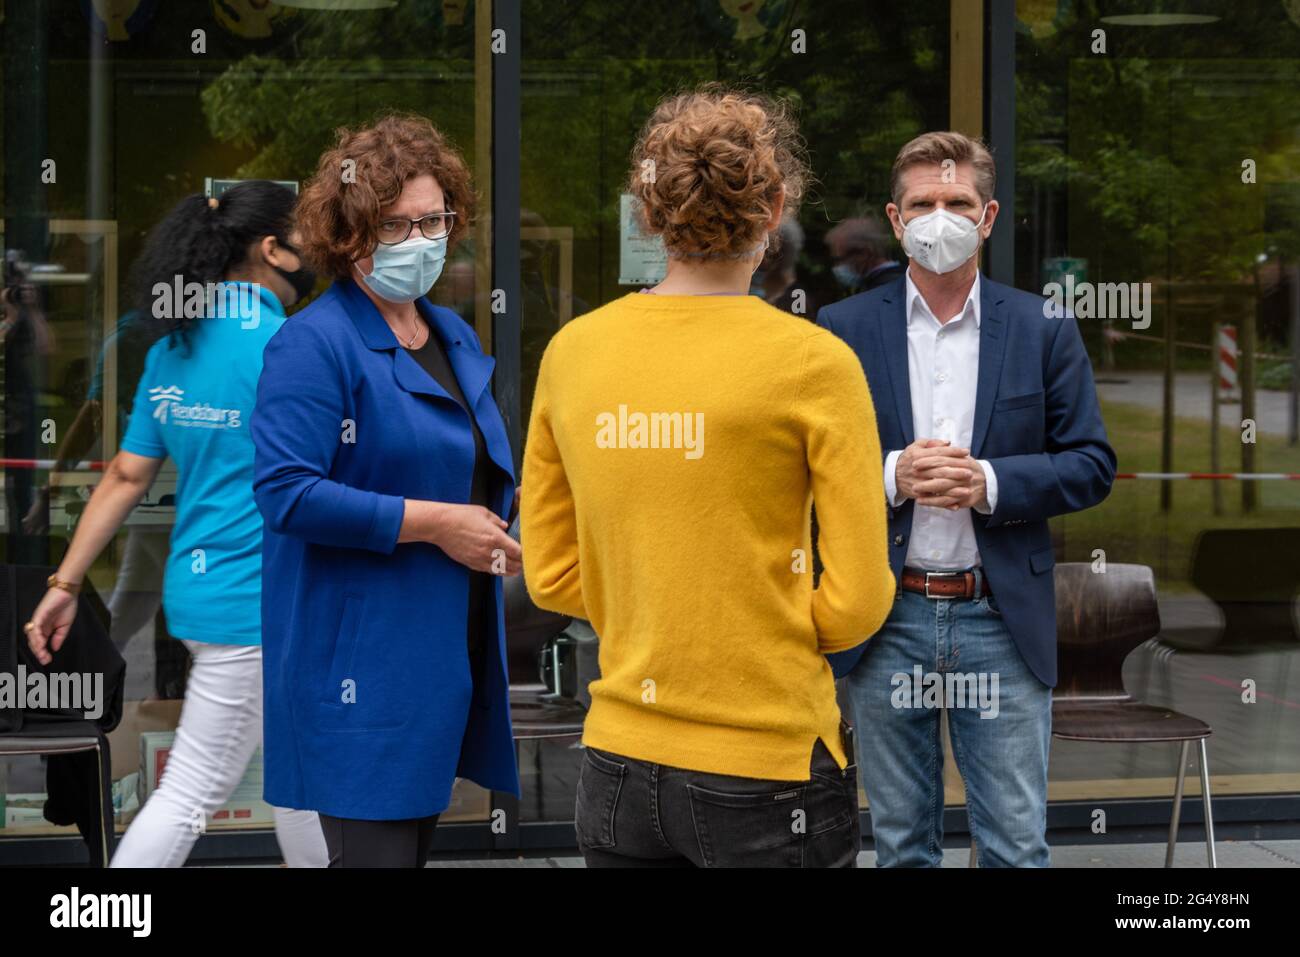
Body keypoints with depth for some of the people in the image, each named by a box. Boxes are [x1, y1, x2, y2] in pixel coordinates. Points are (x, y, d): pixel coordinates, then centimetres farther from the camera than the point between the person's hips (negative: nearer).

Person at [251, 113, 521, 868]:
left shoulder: (456, 337, 14)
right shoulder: (314, 344, -11)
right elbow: (286, 492, -20)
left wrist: (496, 536, 7)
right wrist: (433, 523, -17)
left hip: (451, 656, 8)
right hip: (363, 658, -8)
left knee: (421, 836, 14)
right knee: (377, 849, -8)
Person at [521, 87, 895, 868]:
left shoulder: (572, 352, 0)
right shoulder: (813, 362, -12)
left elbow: (552, 577, 6)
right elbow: (857, 604, -11)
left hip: (619, 766, 4)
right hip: (768, 773, -4)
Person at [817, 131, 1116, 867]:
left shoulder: (1045, 330, 4)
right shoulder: (844, 330, 3)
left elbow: (1093, 466, 2)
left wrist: (991, 482, -15)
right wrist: (889, 476, -16)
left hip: (1003, 621, 0)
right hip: (888, 621, 1)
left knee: (1017, 846, 2)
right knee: (902, 843, 12)